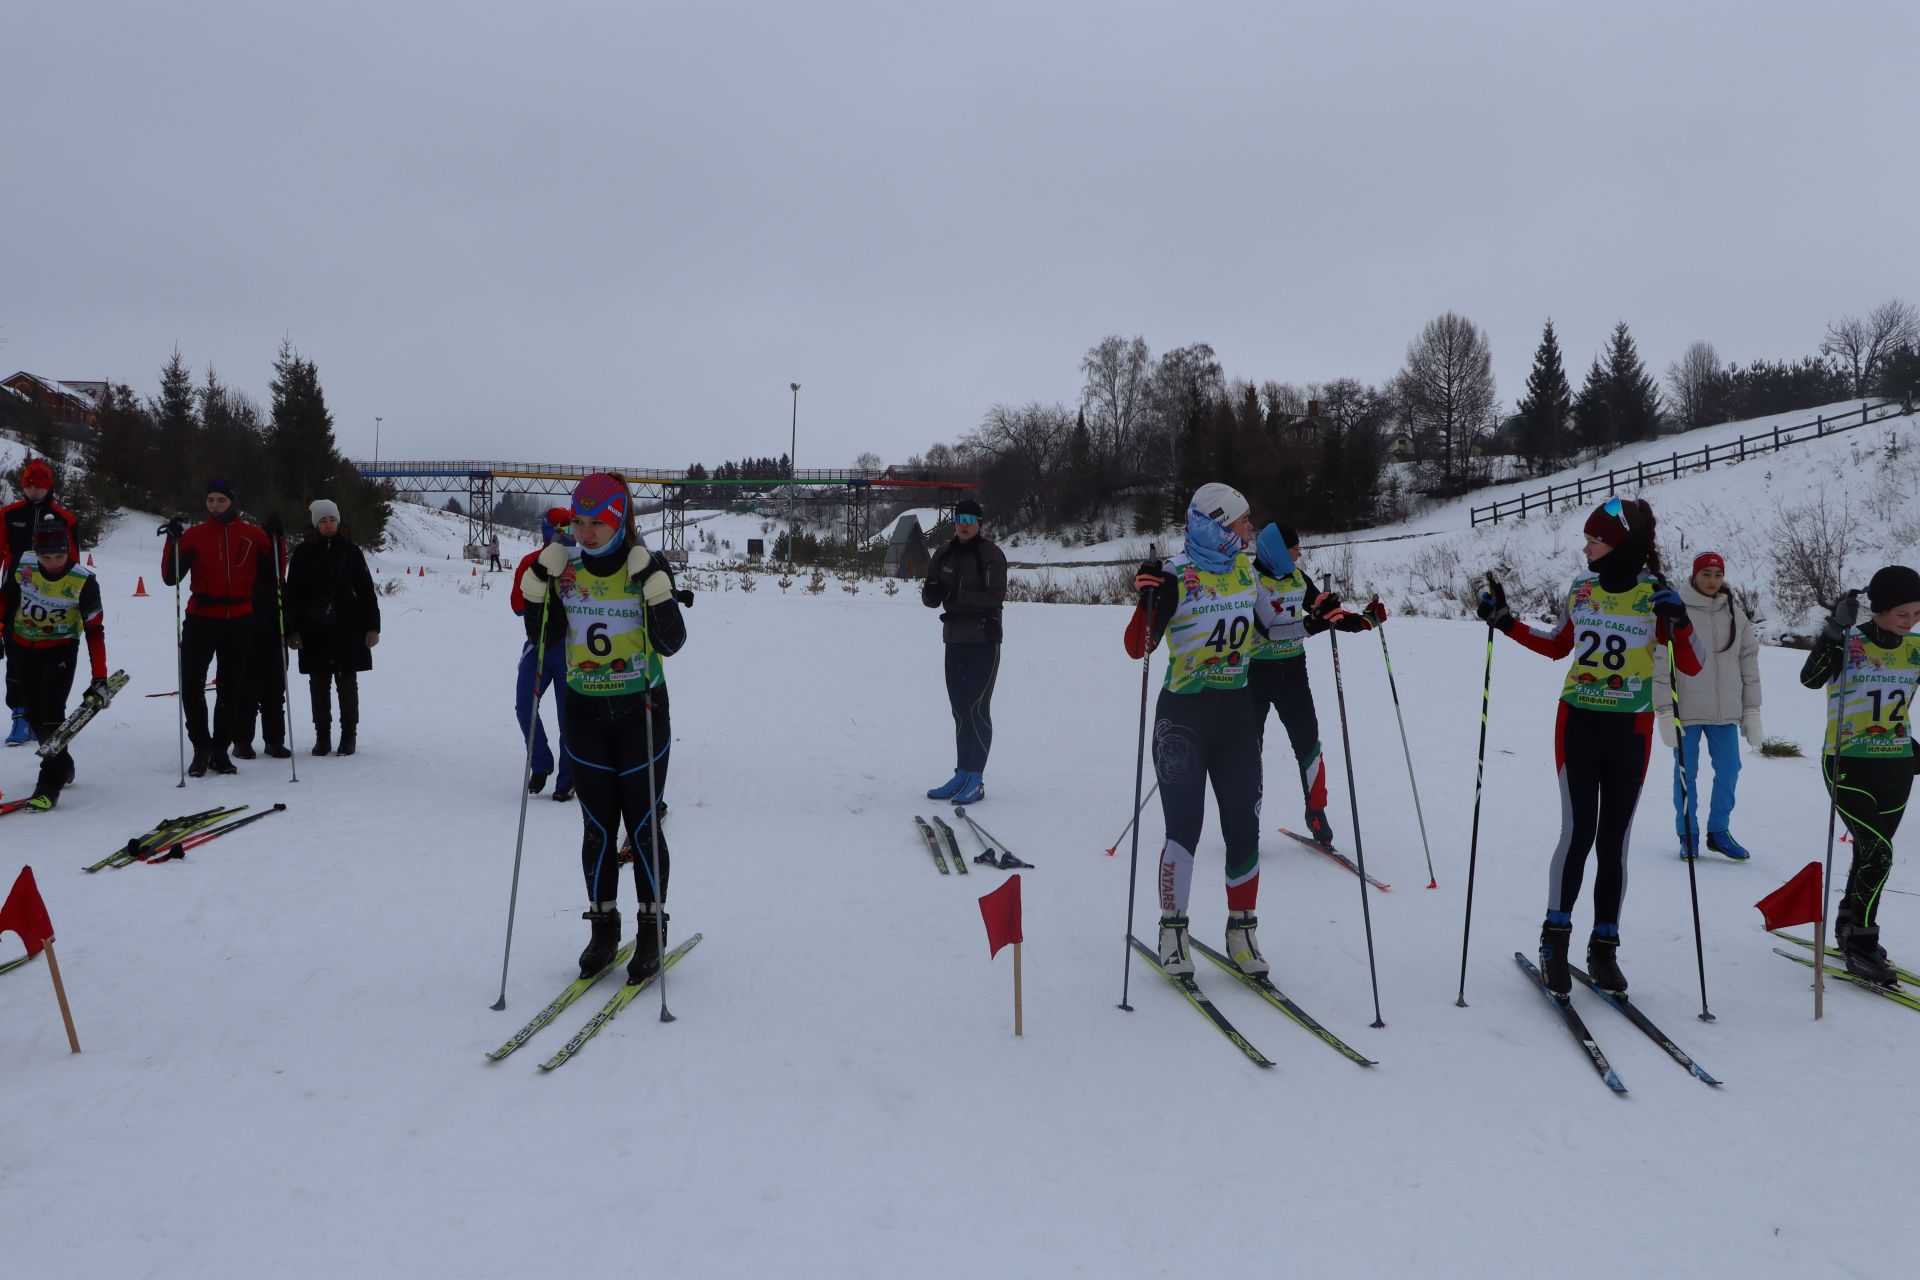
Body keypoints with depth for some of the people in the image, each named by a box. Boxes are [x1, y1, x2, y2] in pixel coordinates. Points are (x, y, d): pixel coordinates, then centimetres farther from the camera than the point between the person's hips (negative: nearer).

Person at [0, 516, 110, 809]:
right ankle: (61, 765, 31)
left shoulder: (84, 581, -22)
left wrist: (100, 678, -21)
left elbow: (94, 631, -18)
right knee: (34, 715, 10)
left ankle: (50, 784, -11)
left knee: (51, 714, -15)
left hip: (60, 650, -4)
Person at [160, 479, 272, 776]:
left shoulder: (253, 535, 5)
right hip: (201, 620, -1)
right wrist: (173, 542, -14)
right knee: (191, 685, -9)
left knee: (231, 689, 8)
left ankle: (220, 750, 19)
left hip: (239, 622, 1)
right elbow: (170, 578, -2)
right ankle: (201, 747, 6)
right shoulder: (194, 535, 3)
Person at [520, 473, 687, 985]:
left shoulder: (647, 568, -8)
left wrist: (655, 585, -26)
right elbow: (544, 636, 5)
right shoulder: (566, 570, 3)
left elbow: (671, 642, -14)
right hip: (584, 712, 3)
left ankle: (651, 932, 12)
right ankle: (603, 931, 18)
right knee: (597, 825, 7)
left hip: (640, 711, -3)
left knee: (641, 823, 0)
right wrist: (539, 583, -8)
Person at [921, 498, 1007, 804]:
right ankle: (962, 775, 17)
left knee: (977, 708, -7)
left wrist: (957, 596, -23)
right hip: (954, 641, 6)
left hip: (984, 642, -6)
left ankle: (976, 780, -5)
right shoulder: (944, 555, 9)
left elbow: (996, 597, -17)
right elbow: (930, 599, 9)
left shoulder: (991, 555, -7)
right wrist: (933, 591, -15)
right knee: (960, 710, 10)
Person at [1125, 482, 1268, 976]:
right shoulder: (1175, 576, -12)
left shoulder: (1246, 568, 6)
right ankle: (1172, 932, 10)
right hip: (1183, 714, -5)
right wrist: (1148, 599, -31)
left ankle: (1242, 930, 16)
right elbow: (1137, 648, -16)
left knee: (1244, 827, 3)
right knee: (1184, 829, -5)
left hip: (1237, 712, 5)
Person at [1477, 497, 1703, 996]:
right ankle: (1555, 940, 5)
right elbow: (1557, 645, 19)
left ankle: (1604, 949, 15)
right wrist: (1505, 622, 10)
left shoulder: (1657, 596, -4)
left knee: (1613, 842, 5)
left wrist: (1679, 622, -24)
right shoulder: (1581, 589, 4)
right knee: (1578, 832, -8)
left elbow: (1691, 667, -8)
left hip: (1630, 731, -1)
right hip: (1578, 724, 1)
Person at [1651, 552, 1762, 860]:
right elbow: (1661, 664, -8)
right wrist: (1665, 712, -11)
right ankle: (1688, 835, 17)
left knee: (1729, 769, 7)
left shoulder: (1735, 614, 7)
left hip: (1725, 710, 4)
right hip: (1686, 709, -4)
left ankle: (1718, 832, 23)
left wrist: (1752, 711, 10)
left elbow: (1748, 661, 12)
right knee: (1686, 773, 4)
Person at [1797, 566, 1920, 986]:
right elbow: (1811, 678, -29)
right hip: (1849, 766, -5)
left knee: (1870, 852, 14)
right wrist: (1835, 629, -35)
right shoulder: (1849, 643, -12)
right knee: (1878, 853, -14)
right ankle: (1861, 945, -5)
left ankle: (1849, 926, 32)